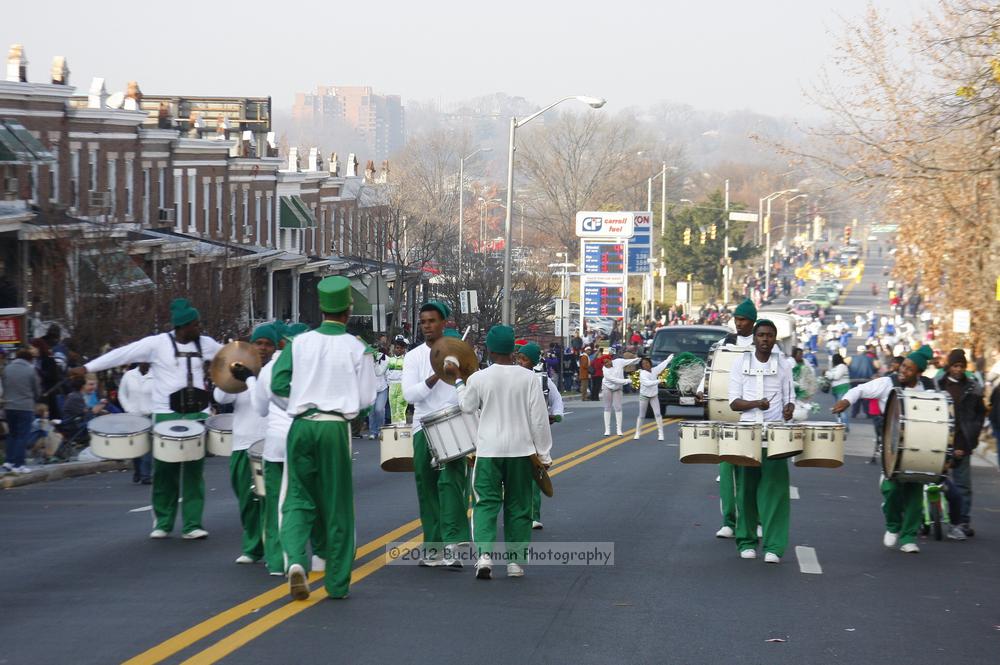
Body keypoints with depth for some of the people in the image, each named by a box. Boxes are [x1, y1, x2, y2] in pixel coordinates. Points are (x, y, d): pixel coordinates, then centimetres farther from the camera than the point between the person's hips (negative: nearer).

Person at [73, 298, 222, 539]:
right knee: (165, 470, 3)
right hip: (167, 414, -3)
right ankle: (163, 523, 15)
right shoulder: (158, 343, -7)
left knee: (194, 470, 1)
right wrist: (87, 368, -14)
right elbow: (124, 354, -11)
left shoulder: (205, 344, 6)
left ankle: (192, 525, 3)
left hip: (197, 413, 3)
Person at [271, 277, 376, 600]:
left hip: (301, 425, 1)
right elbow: (366, 398, -2)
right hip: (335, 427, -1)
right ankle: (337, 582, 13)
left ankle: (296, 560, -15)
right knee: (337, 506, 8)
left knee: (298, 498, 10)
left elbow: (278, 384, 1)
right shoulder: (358, 349, -1)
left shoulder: (299, 343, 3)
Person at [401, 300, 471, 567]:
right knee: (427, 487, 6)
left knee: (451, 482, -15)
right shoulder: (413, 357, 8)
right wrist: (436, 377, -19)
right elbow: (409, 394, -4)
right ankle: (434, 547, 13)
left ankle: (453, 545, -21)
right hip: (424, 428, 3)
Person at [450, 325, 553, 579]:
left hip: (488, 451, -1)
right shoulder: (528, 378, -5)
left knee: (486, 503, 2)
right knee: (517, 506, 11)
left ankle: (484, 554, -17)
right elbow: (539, 418, -4)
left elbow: (467, 406, 13)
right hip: (521, 450, 1)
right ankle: (515, 561, 13)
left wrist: (457, 379, 26)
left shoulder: (478, 378, -6)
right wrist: (544, 454, 3)